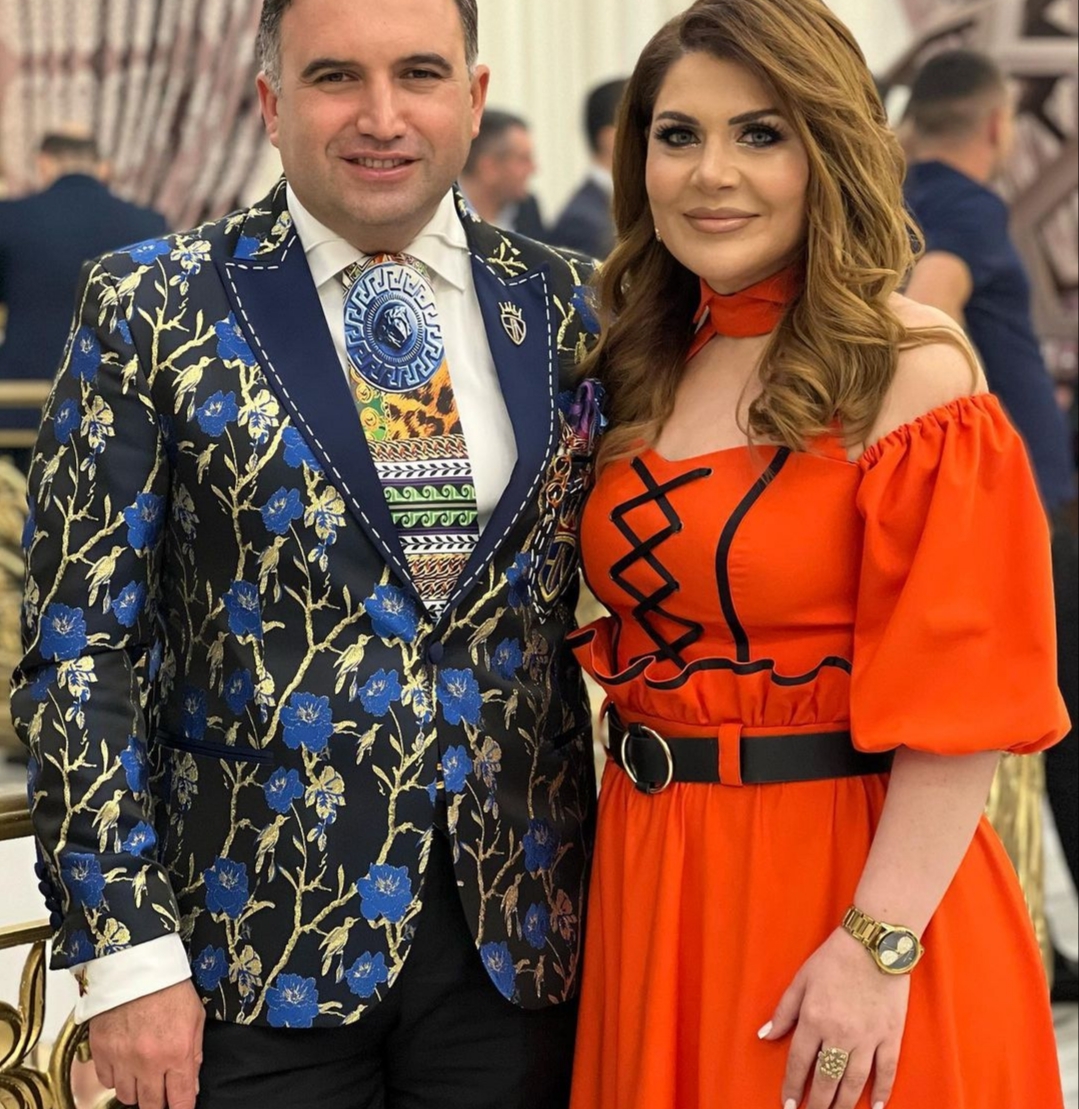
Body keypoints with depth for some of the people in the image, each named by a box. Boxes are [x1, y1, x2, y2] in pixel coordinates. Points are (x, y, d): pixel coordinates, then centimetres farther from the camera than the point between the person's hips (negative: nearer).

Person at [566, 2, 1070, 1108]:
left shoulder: (910, 371, -13)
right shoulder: (645, 367, 7)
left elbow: (959, 694, -17)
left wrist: (880, 944, -22)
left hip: (843, 870, -6)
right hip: (652, 880, 6)